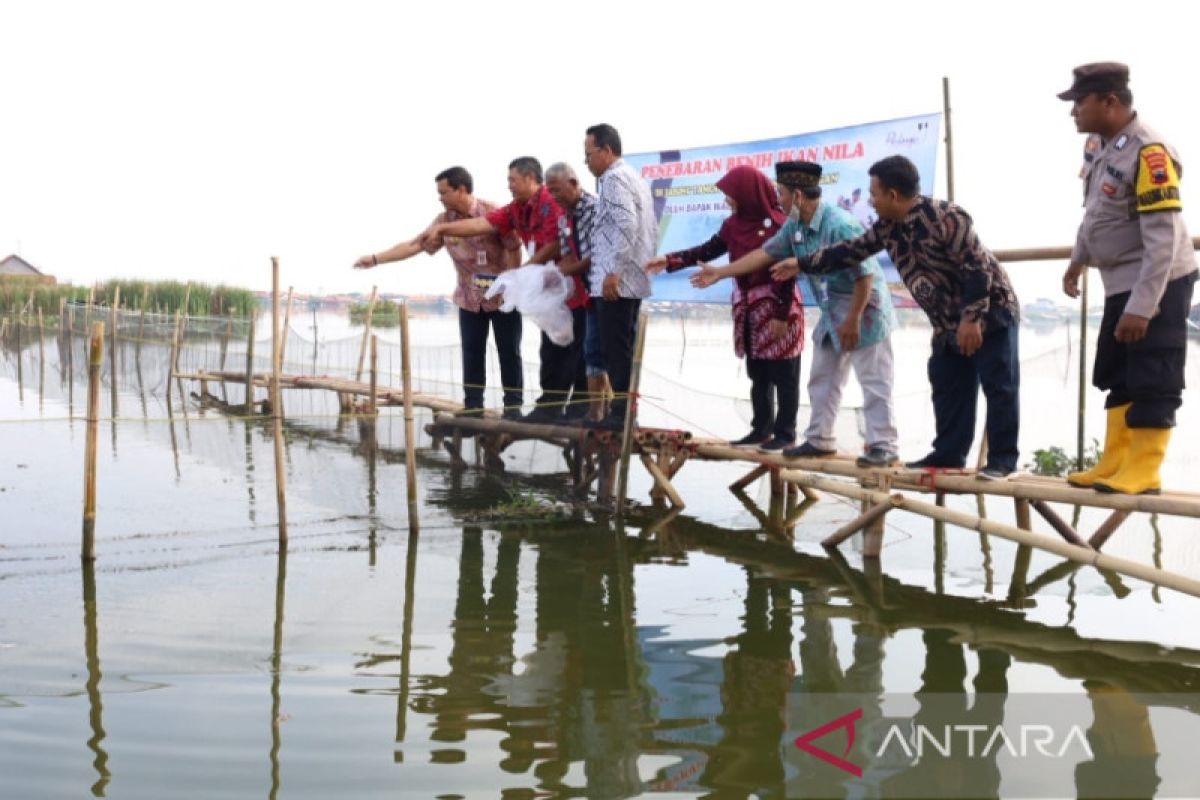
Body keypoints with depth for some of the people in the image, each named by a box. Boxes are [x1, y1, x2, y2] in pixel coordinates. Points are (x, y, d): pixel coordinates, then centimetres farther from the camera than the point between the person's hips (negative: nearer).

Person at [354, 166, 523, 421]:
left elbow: (514, 249, -13)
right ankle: (473, 406, 12)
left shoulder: (493, 213, -14)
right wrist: (376, 259, -2)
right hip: (469, 299, 5)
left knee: (509, 352, 1)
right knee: (472, 354, 6)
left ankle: (513, 406, 8)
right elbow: (414, 244, 2)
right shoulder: (444, 220, 1)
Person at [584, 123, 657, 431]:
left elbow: (626, 226, -22)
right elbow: (652, 230, 20)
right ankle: (625, 412, 14)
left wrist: (613, 272, -22)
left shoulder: (614, 179, -10)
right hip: (634, 281, 10)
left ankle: (620, 414, -6)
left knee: (616, 349, -7)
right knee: (624, 348, 11)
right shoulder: (636, 178, 20)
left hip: (616, 282, -10)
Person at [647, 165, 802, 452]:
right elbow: (709, 250, 14)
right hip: (749, 308, 7)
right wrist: (669, 260, 7)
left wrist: (781, 314, -17)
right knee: (757, 375, 13)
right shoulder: (734, 224, 6)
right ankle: (762, 428, 21)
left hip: (778, 309, -7)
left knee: (783, 376, 1)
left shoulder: (778, 224, -15)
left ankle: (785, 433, 8)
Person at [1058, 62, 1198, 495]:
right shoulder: (1098, 143, 3)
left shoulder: (1149, 153, -24)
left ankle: (1143, 472, 3)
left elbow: (1163, 239, -27)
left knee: (1153, 380, -4)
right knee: (1117, 376, 14)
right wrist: (1078, 260, 27)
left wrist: (1141, 307, -28)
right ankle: (1114, 463, 23)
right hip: (1121, 283, 10)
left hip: (1157, 284, -9)